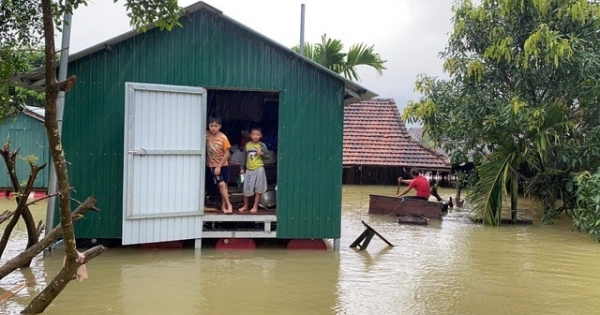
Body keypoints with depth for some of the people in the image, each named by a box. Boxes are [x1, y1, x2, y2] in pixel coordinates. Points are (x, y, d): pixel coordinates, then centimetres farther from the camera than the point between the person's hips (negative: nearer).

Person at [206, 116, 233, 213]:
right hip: (213, 165, 0)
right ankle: (228, 204, 1)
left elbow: (227, 154, -12)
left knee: (224, 185, 9)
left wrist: (219, 166, -14)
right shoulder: (207, 135, -10)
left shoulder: (223, 137, -15)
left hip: (223, 165, 0)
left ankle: (224, 205, 21)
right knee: (221, 184, -7)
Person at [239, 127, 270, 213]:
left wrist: (262, 153, -23)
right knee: (246, 188, 7)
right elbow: (244, 157, 11)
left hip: (259, 169, -3)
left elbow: (267, 156, -5)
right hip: (249, 169, 3)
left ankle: (255, 206, 16)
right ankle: (245, 205, 25)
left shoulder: (262, 145, -5)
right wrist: (242, 167, 10)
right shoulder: (247, 145, 4)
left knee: (258, 189, 4)